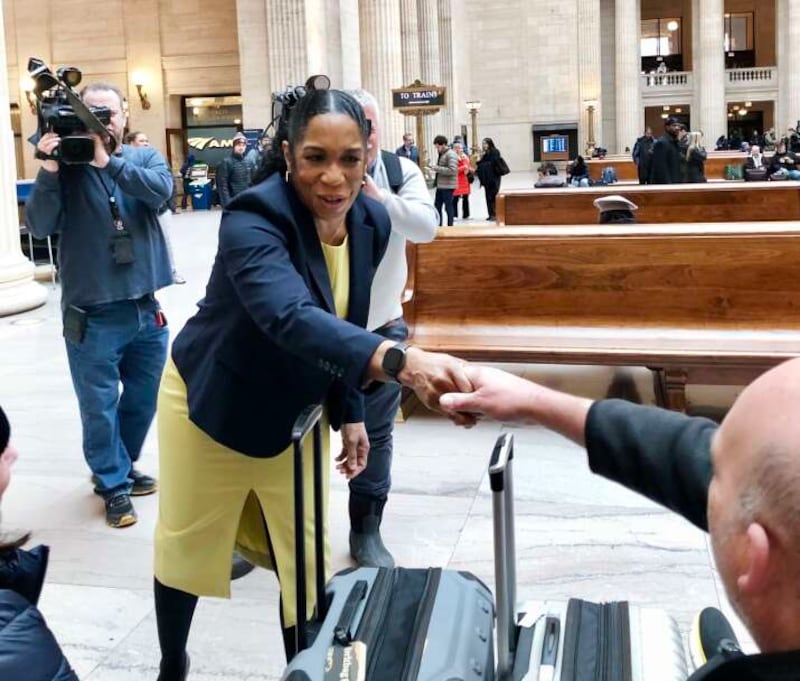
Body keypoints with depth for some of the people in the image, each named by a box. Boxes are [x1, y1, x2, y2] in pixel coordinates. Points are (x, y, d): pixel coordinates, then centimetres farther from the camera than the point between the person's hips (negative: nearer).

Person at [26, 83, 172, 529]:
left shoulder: (146, 158, 4)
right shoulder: (67, 166, -2)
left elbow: (161, 190, -18)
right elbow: (41, 227, -12)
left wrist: (107, 161, -25)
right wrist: (49, 170, -23)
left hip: (146, 308, 3)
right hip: (92, 315, -3)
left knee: (143, 400, 18)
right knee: (100, 408, 5)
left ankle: (124, 465, 41)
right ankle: (114, 483, 25)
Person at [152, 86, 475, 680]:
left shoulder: (373, 221, -11)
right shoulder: (254, 218, -32)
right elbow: (293, 318, -52)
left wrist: (350, 412, 2)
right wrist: (399, 360, -66)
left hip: (295, 414, 4)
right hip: (212, 406, -4)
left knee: (307, 563, 9)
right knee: (186, 549, 16)